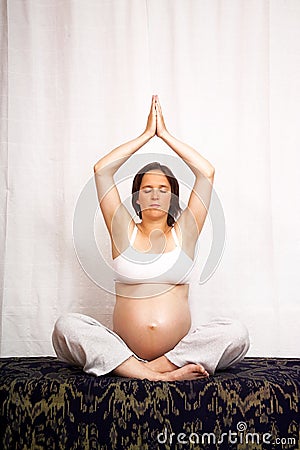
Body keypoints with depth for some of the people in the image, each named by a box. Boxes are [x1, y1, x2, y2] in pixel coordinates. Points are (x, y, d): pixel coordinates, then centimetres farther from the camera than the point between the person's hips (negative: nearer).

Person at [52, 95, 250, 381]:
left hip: (178, 347, 0)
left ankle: (149, 369, -22)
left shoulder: (183, 233, 10)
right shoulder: (124, 231, 10)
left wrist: (164, 134, 9)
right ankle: (164, 375, -29)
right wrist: (147, 134, 8)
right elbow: (101, 170, 4)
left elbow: (206, 172, 4)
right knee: (66, 326, -25)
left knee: (236, 333, -25)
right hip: (124, 348, 0)